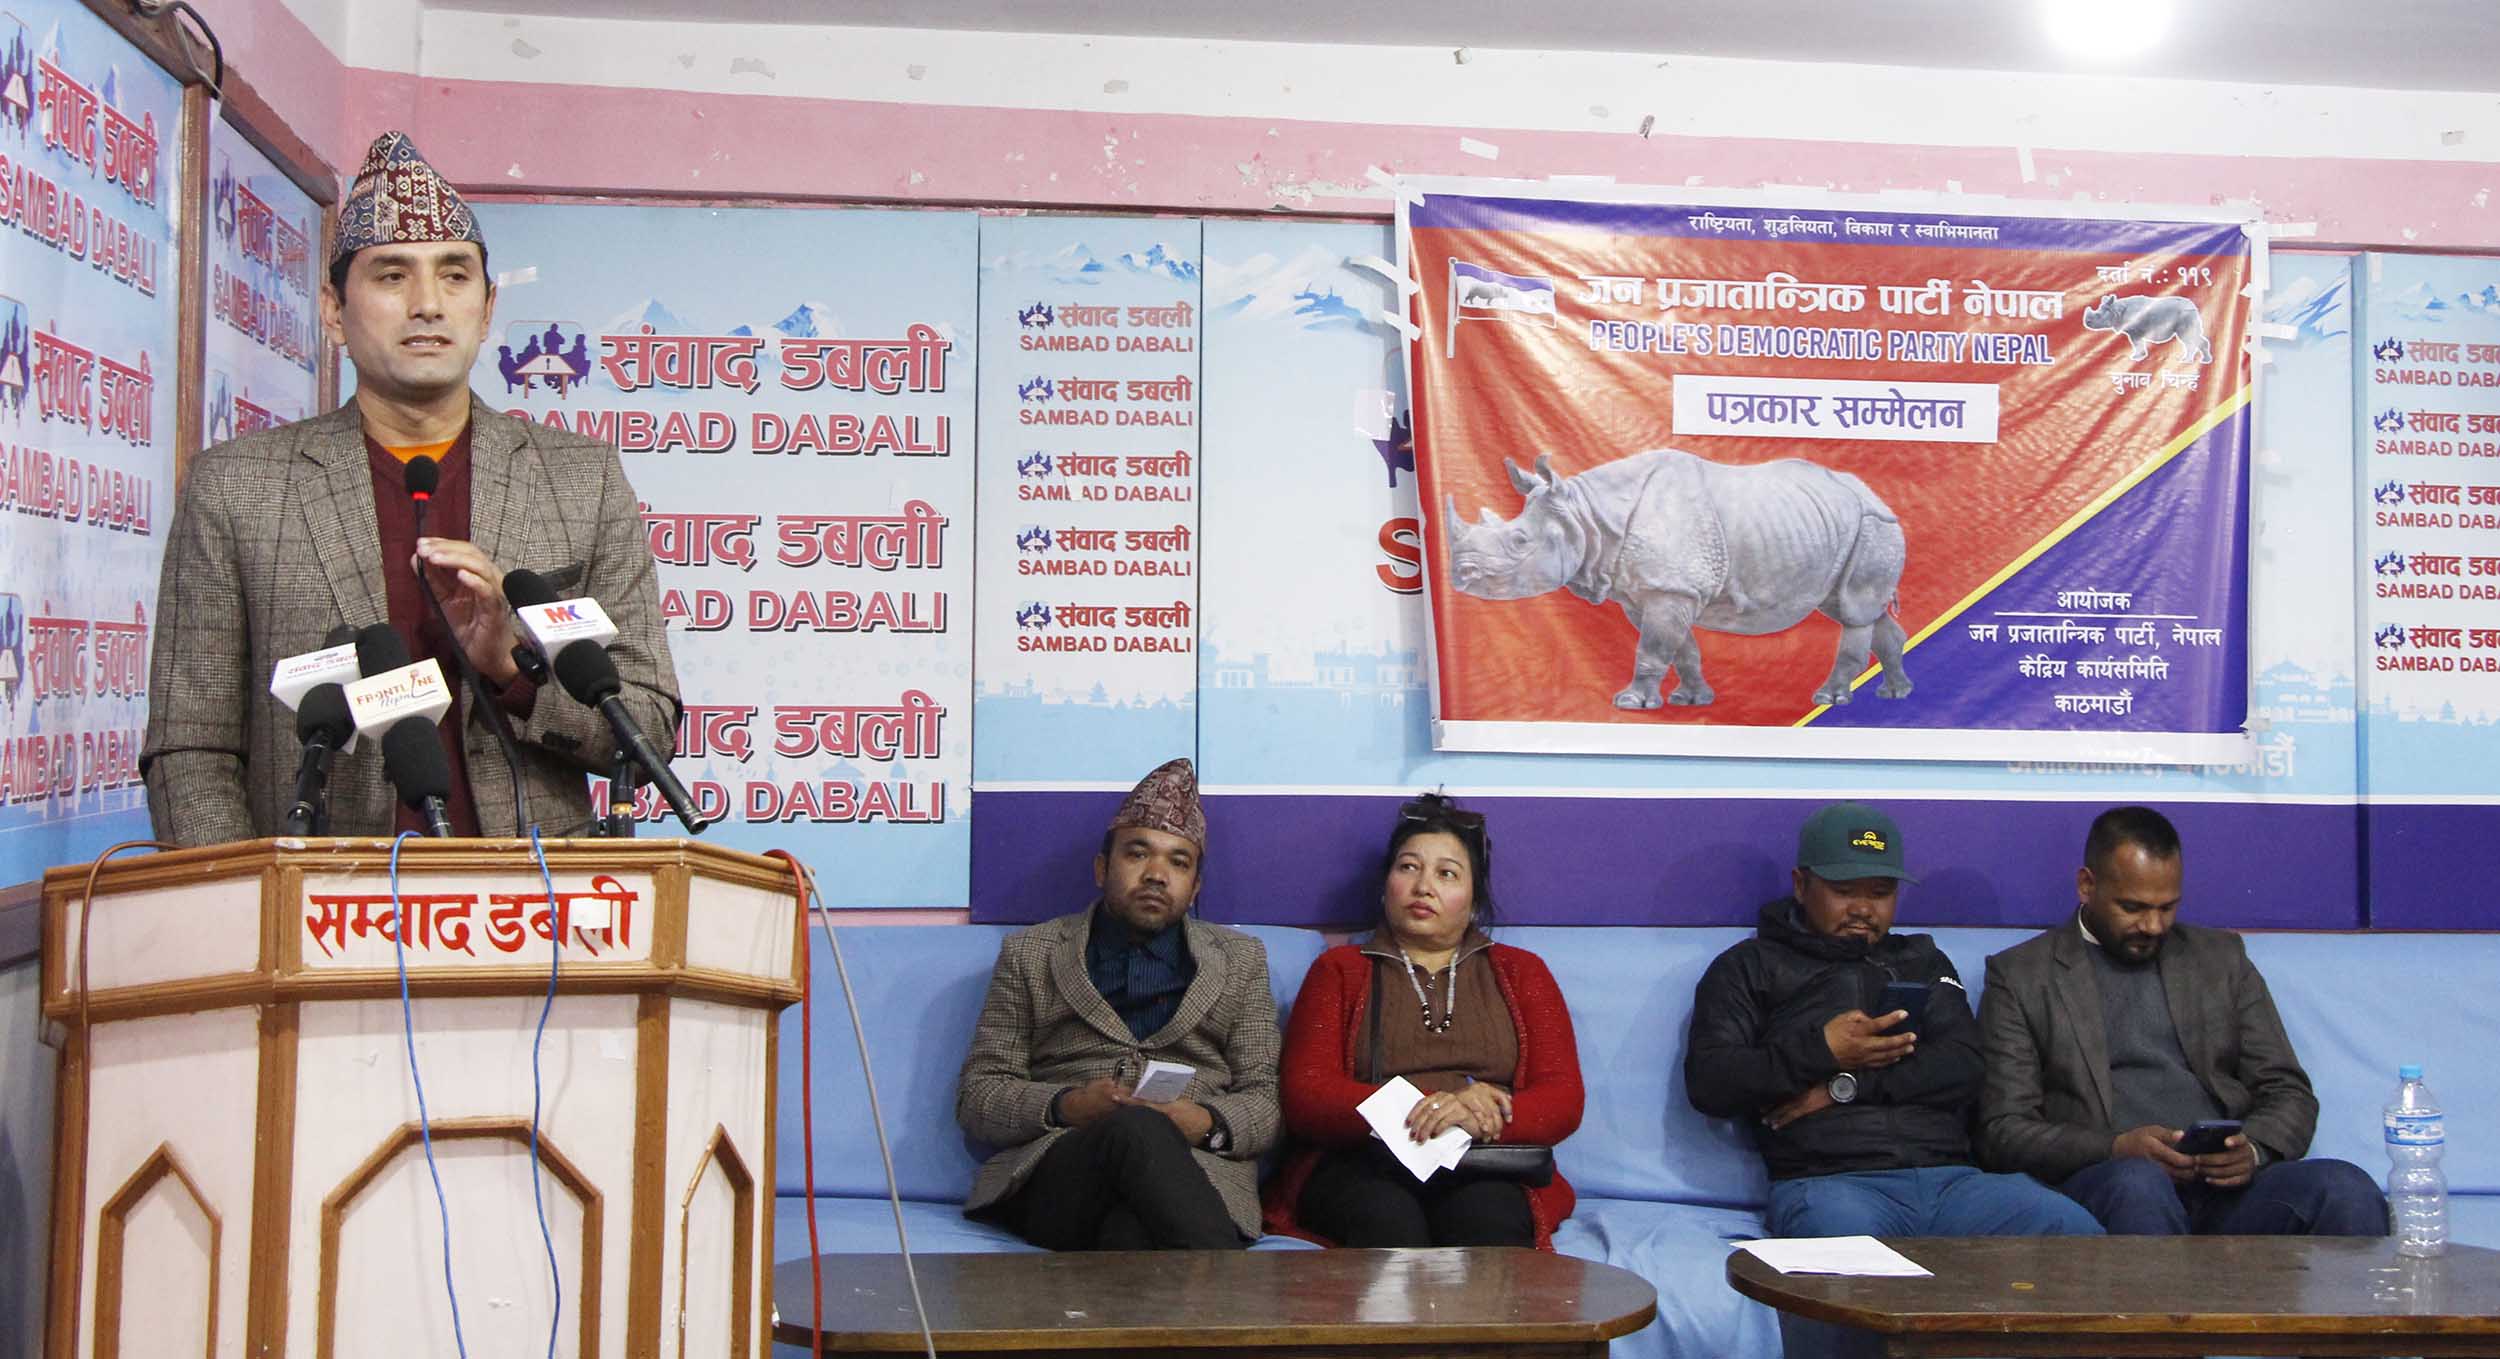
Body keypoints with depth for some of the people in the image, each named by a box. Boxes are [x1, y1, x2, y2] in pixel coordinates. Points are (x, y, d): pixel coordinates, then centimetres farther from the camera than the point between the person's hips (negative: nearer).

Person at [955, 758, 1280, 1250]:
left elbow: (1268, 1101, 15)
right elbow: (976, 1095, 12)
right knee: (1138, 1129, -38)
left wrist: (1207, 1124, -10)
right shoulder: (1029, 955, 18)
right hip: (1053, 1171, 1)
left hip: (1198, 1174, 0)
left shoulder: (1241, 959, 22)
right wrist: (1066, 1107, -10)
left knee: (1135, 1232, -40)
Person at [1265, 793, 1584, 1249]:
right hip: (1364, 1166, 0)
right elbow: (1304, 1098, 4)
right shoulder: (1339, 970, 19)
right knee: (1388, 1219, -36)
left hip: (1487, 1172, 1)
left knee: (1486, 1219, -35)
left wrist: (1478, 1118, -15)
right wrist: (1418, 1112, -14)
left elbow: (1564, 1099, 8)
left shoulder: (1520, 972, 22)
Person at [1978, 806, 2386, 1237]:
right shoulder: (2020, 976, 8)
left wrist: (2252, 1149, -8)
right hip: (2104, 1182, -3)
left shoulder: (2220, 956, 19)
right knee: (2138, 1184, -38)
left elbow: (2289, 1092, 16)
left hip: (2226, 1181, 3)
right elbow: (2003, 1131, 1)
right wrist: (2117, 1149, -16)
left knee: (2347, 1190, -27)